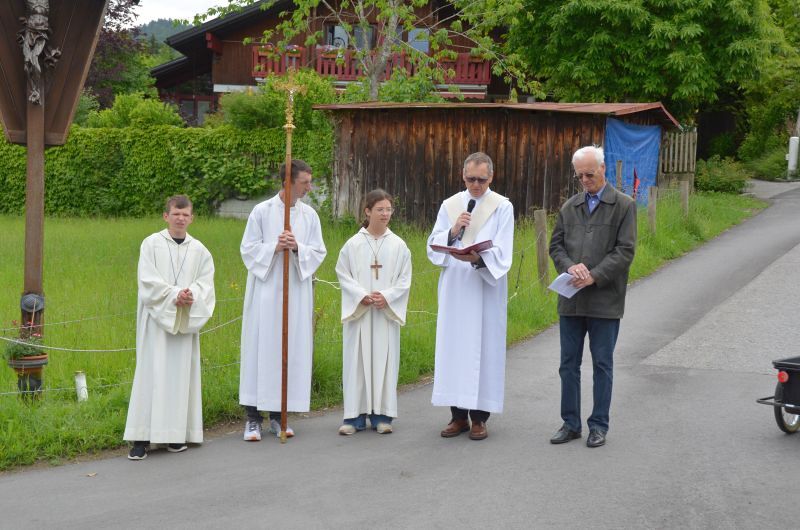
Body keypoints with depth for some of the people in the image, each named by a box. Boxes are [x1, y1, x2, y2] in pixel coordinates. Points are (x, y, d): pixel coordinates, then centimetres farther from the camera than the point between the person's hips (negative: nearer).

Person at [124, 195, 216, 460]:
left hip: (186, 321, 3)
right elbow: (148, 281, -7)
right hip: (156, 319, -3)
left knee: (181, 374, 4)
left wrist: (191, 296, -16)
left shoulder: (199, 250, 10)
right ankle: (141, 438, -5)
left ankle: (177, 434, 11)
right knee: (151, 374, -5)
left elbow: (205, 283, 4)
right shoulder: (151, 244, 1)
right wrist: (175, 295, -18)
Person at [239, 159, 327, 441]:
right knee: (260, 348, -4)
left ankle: (278, 416, 13)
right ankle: (253, 417, 2)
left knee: (291, 350, 4)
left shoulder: (309, 215, 7)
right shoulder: (262, 211, -2)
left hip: (296, 292, 3)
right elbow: (248, 248, -1)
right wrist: (274, 247, -17)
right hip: (266, 291, -3)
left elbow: (319, 252, 5)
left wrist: (297, 248, -14)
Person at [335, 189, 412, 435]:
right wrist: (362, 296, -12)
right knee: (357, 360, 0)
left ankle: (381, 415, 10)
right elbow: (343, 274, 1)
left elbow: (404, 279, 3)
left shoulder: (398, 245, 2)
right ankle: (355, 415, 6)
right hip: (358, 312, -1)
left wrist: (386, 297, -12)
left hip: (387, 313, 1)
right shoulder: (353, 244, 0)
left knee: (384, 360, 2)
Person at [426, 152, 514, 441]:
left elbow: (502, 253, -7)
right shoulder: (449, 205, 10)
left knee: (484, 349, -2)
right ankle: (458, 415, 11)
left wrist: (477, 258, -26)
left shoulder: (502, 207, 1)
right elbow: (433, 246, 7)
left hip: (486, 289, -3)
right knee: (453, 348, 3)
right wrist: (452, 232, -11)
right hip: (454, 289, 3)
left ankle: (479, 417, 5)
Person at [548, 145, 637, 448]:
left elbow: (625, 251, -8)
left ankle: (599, 425, 13)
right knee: (569, 364, 8)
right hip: (571, 299, 4)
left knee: (602, 364, 4)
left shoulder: (624, 206, -1)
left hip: (605, 300, -4)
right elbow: (556, 244, 11)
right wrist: (569, 266, -11)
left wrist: (594, 276, -18)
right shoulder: (569, 207, 12)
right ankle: (571, 423, 17)